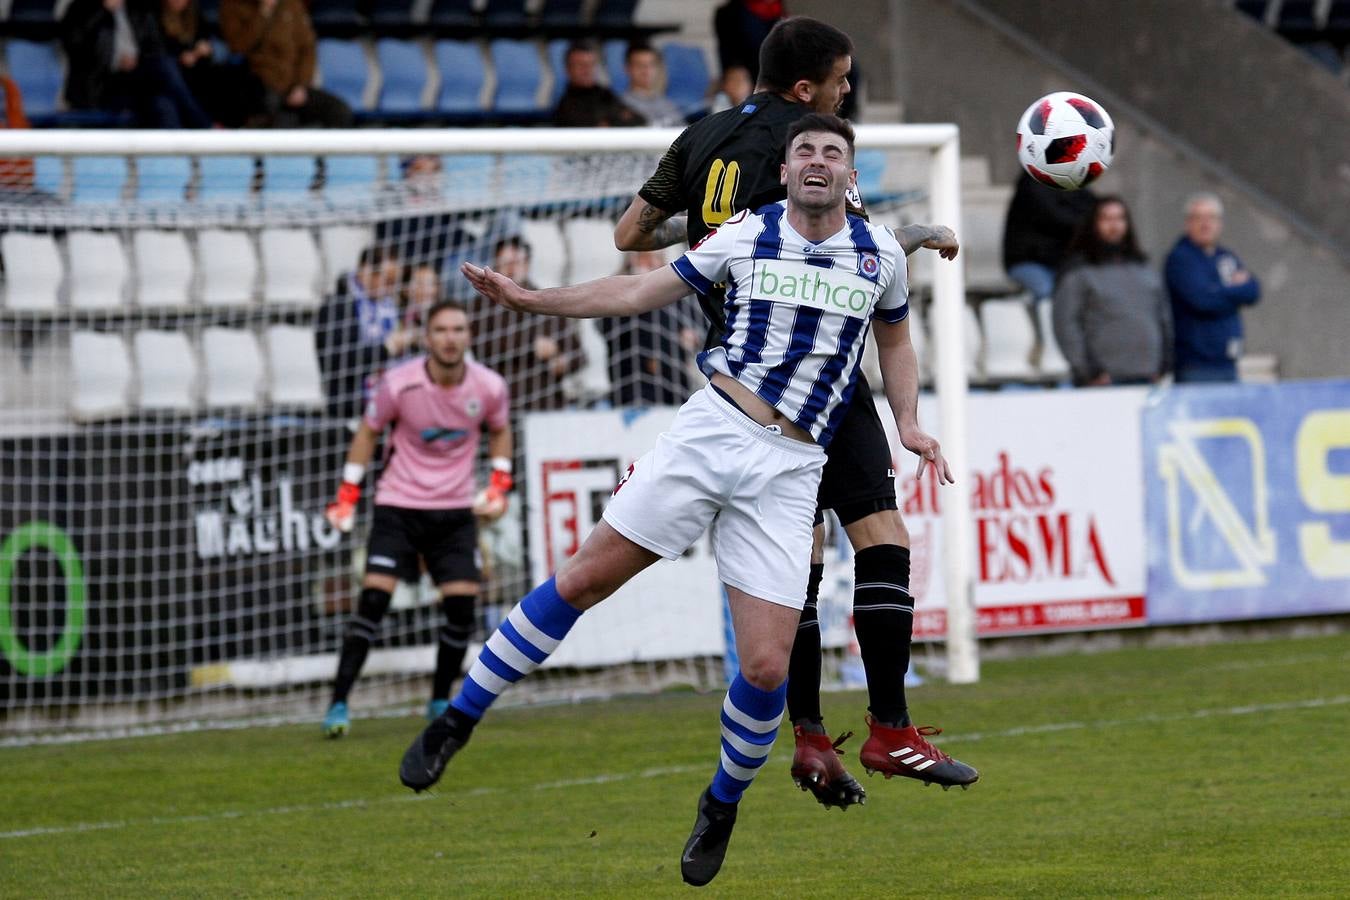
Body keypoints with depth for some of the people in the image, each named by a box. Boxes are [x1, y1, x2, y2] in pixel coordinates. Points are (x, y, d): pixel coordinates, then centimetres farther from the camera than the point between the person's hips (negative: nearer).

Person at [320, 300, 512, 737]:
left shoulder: (489, 387, -8)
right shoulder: (399, 383, -14)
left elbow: (500, 431, 14)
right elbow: (368, 432, 2)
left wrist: (499, 487, 4)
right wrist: (347, 496, -1)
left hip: (456, 511, 2)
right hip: (398, 505, -2)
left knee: (461, 607, -7)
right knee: (373, 600, -14)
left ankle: (440, 702, 13)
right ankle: (338, 704, -11)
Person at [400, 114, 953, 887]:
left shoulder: (881, 253, 6)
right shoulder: (746, 235, 3)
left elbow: (895, 337, 23)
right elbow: (639, 293, 10)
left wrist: (909, 423, 7)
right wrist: (530, 298, 3)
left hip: (790, 469, 0)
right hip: (709, 433, 0)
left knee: (767, 668, -8)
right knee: (585, 577, -7)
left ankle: (723, 806, 19)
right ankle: (456, 723, 6)